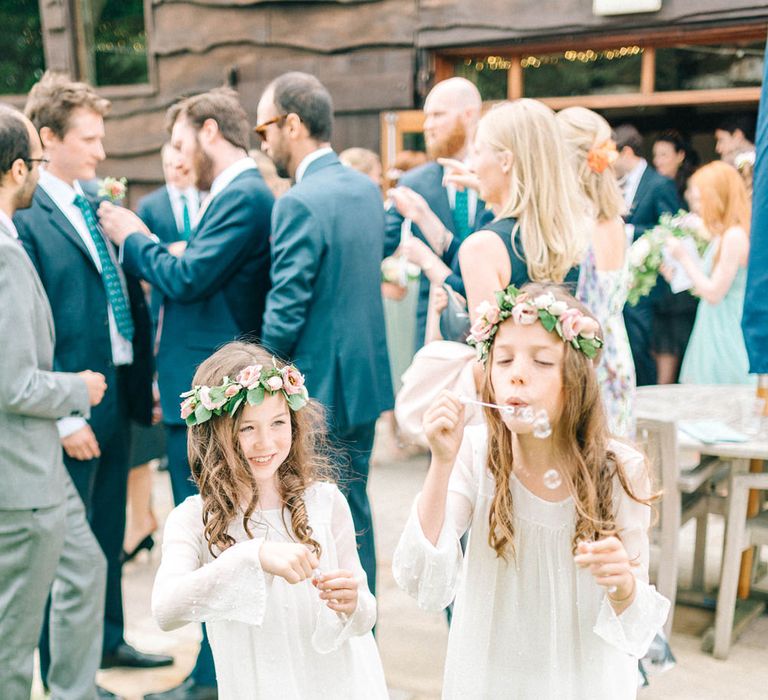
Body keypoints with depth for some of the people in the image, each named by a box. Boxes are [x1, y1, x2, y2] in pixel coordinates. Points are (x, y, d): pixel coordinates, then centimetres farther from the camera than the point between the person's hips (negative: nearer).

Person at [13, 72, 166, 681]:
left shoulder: (97, 206, 9)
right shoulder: (25, 215, -14)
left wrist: (148, 378, 11)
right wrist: (63, 416, -18)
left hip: (119, 394, 7)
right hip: (72, 406, -7)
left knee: (109, 532, 21)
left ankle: (108, 639, 39)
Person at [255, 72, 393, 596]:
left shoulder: (301, 203, -19)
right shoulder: (368, 189, 8)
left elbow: (286, 314, -19)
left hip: (317, 390, -9)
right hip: (365, 378, 9)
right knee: (355, 511, 18)